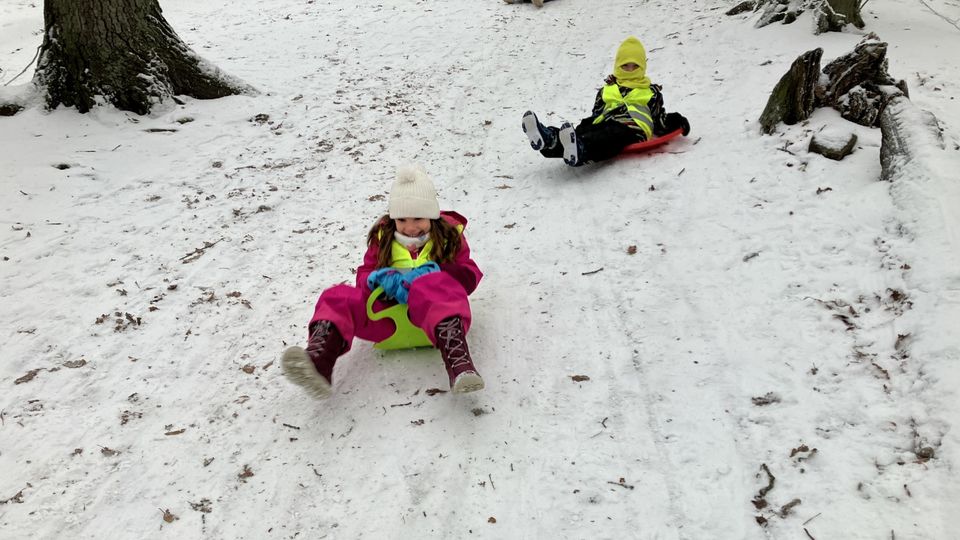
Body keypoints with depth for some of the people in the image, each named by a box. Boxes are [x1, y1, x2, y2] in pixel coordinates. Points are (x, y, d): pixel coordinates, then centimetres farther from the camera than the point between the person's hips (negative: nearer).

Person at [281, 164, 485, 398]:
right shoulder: (383, 237, 18)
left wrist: (436, 273, -19)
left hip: (431, 308, -3)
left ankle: (458, 364, -63)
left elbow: (470, 275, 2)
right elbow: (364, 274, 13)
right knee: (337, 298, -20)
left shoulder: (449, 235, 11)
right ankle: (318, 363, -49)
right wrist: (381, 278, -13)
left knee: (433, 288, -39)